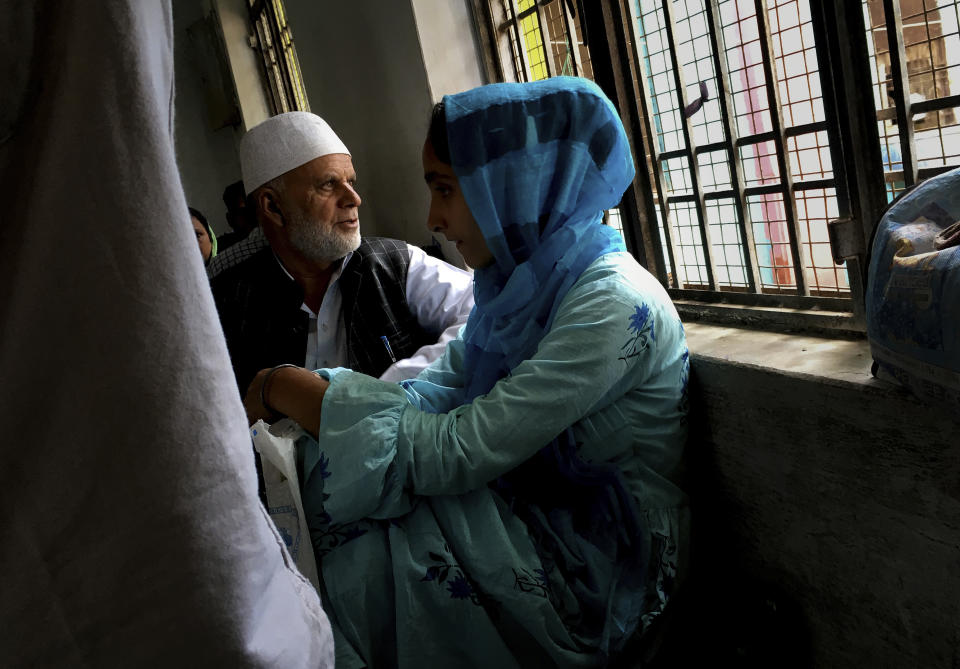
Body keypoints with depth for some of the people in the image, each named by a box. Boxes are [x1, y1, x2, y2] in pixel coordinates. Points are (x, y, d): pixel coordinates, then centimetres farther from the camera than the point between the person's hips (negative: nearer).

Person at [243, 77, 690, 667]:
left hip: (593, 562, -7)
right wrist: (300, 391, -14)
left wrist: (296, 392, -19)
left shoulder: (614, 305, -25)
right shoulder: (524, 277, 5)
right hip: (527, 506, 7)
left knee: (348, 563, -16)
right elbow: (434, 393, 0)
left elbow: (454, 454, -28)